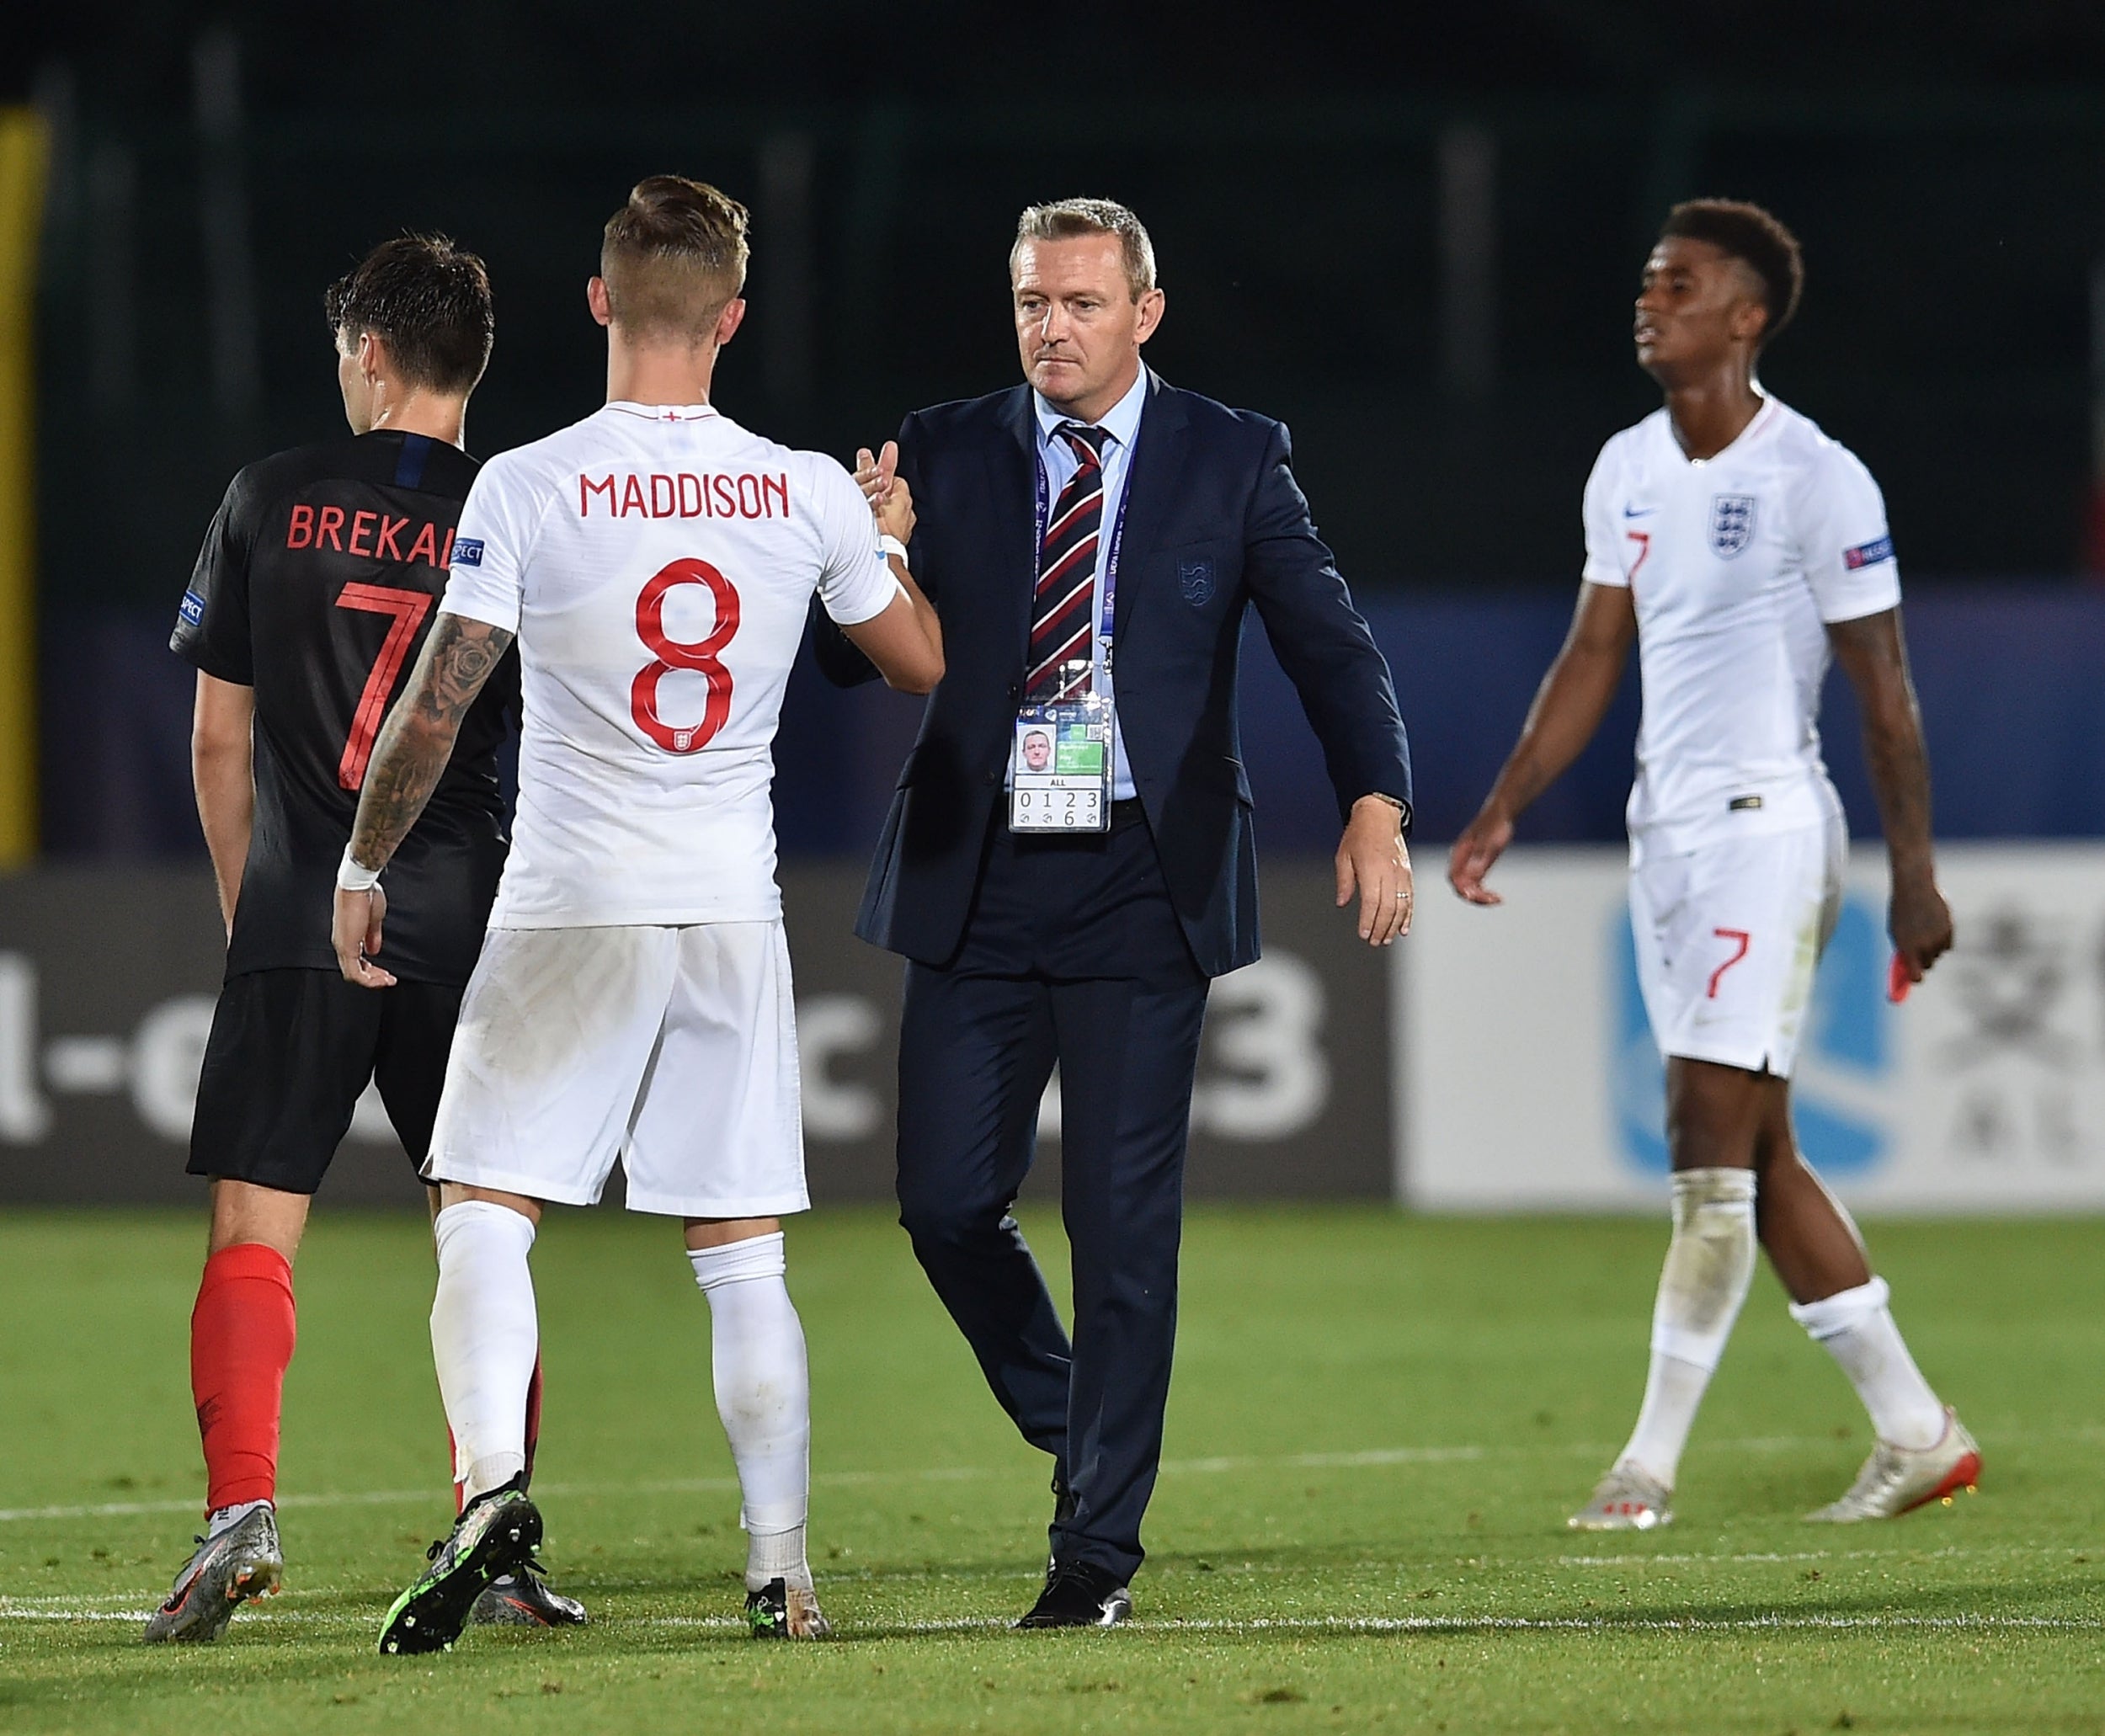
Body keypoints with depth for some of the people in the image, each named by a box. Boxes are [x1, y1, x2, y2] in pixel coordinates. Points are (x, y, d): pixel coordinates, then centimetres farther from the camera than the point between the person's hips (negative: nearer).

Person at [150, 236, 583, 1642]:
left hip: (297, 928, -1)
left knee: (253, 1235, 0)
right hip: (471, 929, 1)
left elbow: (220, 740, 7)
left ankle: (242, 1509, -18)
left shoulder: (272, 500, 2)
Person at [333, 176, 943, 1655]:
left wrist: (363, 869, 4)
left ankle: (494, 1484, -20)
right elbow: (922, 662, 13)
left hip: (573, 913, -3)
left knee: (486, 1216, 2)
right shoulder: (810, 494, -1)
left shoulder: (528, 488, -9)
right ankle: (781, 1570, 7)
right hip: (737, 917, 3)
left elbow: (434, 707, -9)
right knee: (744, 1255, 8)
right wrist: (887, 540, 31)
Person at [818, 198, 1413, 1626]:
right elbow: (857, 662, 4)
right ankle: (1077, 1432, 28)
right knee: (947, 1203, 1)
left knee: (1125, 1226, -3)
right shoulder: (943, 457, 6)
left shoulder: (1232, 460, 2)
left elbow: (1327, 639, -4)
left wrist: (1376, 805, -20)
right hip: (979, 880, 2)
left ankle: (1099, 1548, 3)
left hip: (1142, 884, -2)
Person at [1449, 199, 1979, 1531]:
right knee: (1753, 1153, 8)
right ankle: (1916, 1434, 15)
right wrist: (1506, 810, 8)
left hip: (1768, 825, -8)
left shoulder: (1816, 478, -11)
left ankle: (1655, 1459, -8)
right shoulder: (1628, 471, 10)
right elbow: (1595, 656, 16)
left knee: (1712, 1136, -11)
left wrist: (1916, 875, -11)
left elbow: (1885, 691, -9)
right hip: (1666, 827, 8)